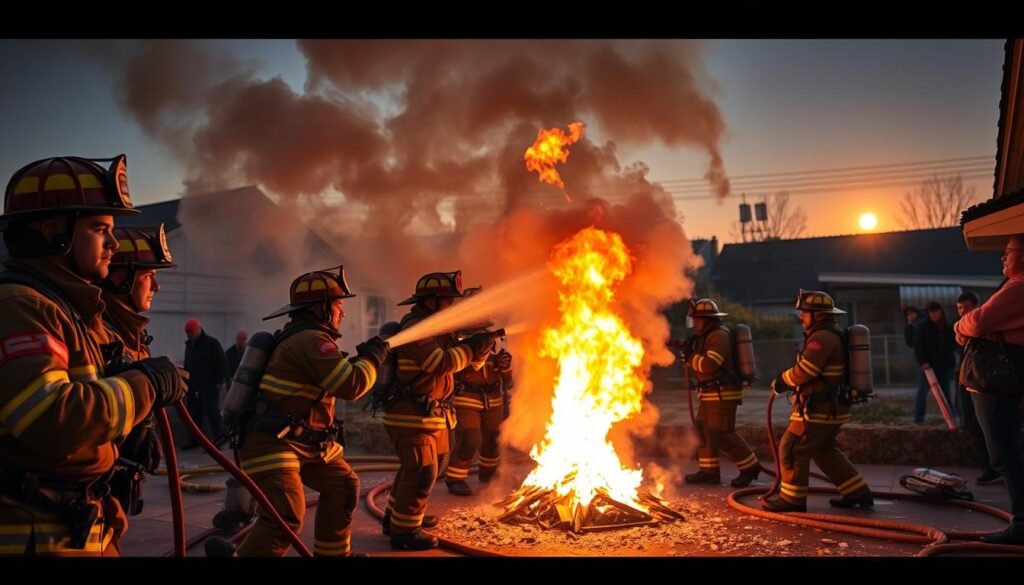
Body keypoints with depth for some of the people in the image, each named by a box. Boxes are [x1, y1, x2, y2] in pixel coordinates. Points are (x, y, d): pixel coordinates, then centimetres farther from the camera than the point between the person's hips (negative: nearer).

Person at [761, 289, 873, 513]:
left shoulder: (822, 338, -19)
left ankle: (792, 499, 5)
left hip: (818, 410, -10)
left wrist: (778, 383, -3)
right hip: (833, 408, 11)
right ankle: (858, 493, 24)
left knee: (792, 449, -2)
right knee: (826, 451, 21)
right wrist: (786, 381, 8)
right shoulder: (834, 335, 15)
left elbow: (801, 373, -20)